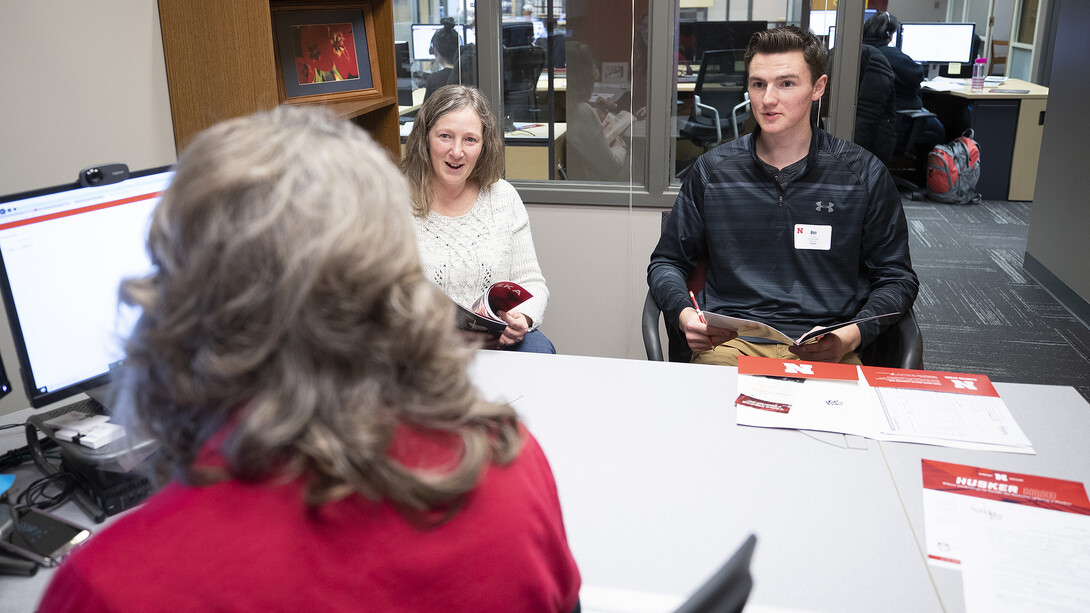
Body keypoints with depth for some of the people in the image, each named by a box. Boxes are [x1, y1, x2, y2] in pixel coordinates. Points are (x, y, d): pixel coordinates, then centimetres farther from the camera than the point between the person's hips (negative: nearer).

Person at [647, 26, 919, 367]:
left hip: (825, 351, 0)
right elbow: (666, 262, 16)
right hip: (730, 344, 0)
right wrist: (684, 313, -6)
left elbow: (897, 278, 10)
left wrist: (850, 336, -10)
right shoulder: (712, 170, 9)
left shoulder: (864, 174, 6)